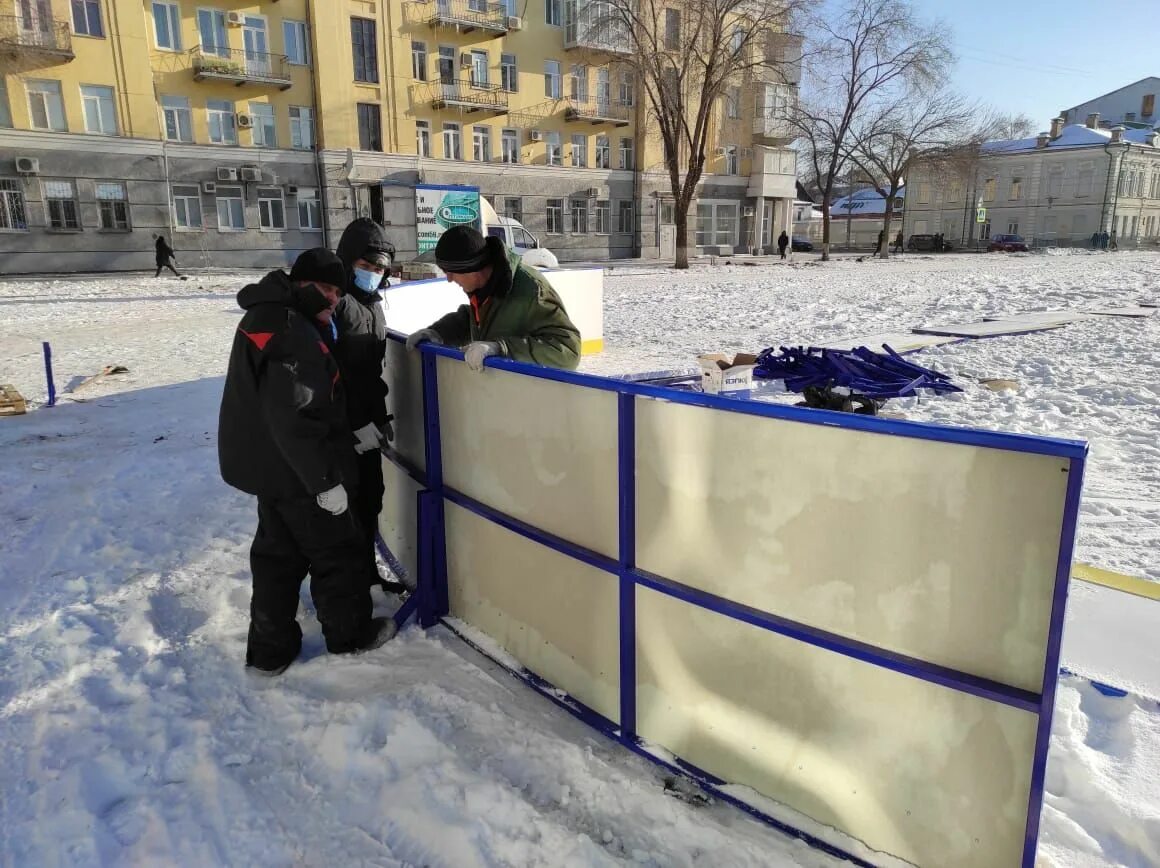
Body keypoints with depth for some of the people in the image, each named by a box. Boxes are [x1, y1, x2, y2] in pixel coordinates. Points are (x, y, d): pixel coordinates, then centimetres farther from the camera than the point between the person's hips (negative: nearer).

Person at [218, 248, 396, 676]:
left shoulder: (269, 316, 9)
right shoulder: (292, 335, -25)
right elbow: (294, 419, -29)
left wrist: (349, 432, 15)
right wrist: (325, 480, -24)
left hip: (269, 464, 10)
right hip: (296, 470, -10)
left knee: (279, 552, 19)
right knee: (337, 550, 9)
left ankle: (270, 649, 30)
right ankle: (350, 633, 29)